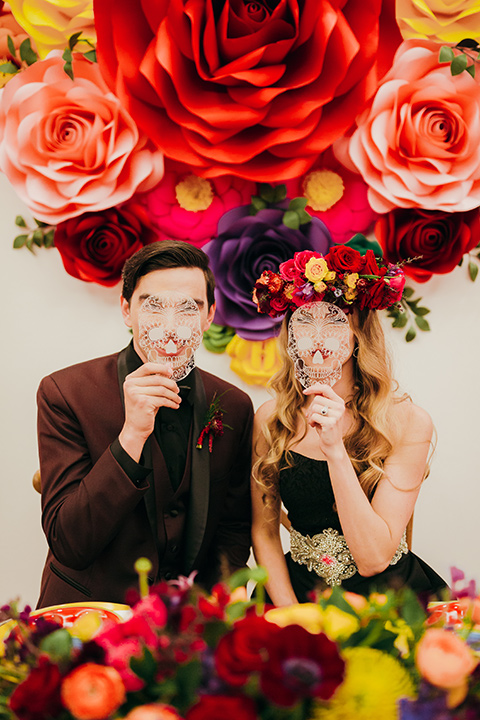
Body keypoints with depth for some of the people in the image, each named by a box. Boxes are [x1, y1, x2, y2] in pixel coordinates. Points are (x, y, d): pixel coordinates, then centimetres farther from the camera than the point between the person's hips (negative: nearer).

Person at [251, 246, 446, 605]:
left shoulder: (409, 422, -10)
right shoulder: (270, 420, -2)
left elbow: (373, 559, -15)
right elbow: (264, 532, 5)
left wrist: (335, 450, -24)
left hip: (388, 593, -1)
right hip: (299, 591, 2)